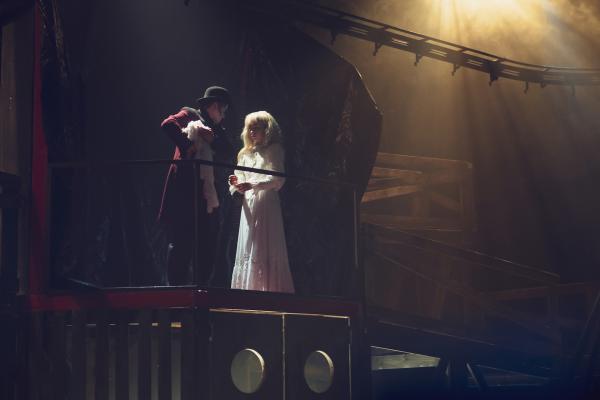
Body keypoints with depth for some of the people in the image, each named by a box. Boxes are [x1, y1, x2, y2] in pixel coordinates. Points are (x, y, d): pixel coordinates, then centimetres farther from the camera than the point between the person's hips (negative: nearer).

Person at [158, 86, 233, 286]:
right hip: (184, 189, -7)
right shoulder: (189, 115, 6)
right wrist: (187, 147, -18)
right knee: (181, 240, -7)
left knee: (207, 243, 4)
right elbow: (168, 124, -14)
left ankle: (201, 286, 8)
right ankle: (177, 285, -5)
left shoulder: (217, 129, 24)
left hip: (205, 192, 7)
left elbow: (228, 150, 7)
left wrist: (211, 138, -10)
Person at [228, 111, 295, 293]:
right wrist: (236, 184, -6)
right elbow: (240, 178, 18)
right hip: (248, 206, 6)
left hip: (266, 205, -5)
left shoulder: (273, 150, 4)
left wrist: (251, 185, -19)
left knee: (264, 250, -10)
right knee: (246, 251, -2)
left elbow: (277, 179, -8)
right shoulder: (245, 154, 21)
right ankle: (249, 289, -4)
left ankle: (268, 290, -12)